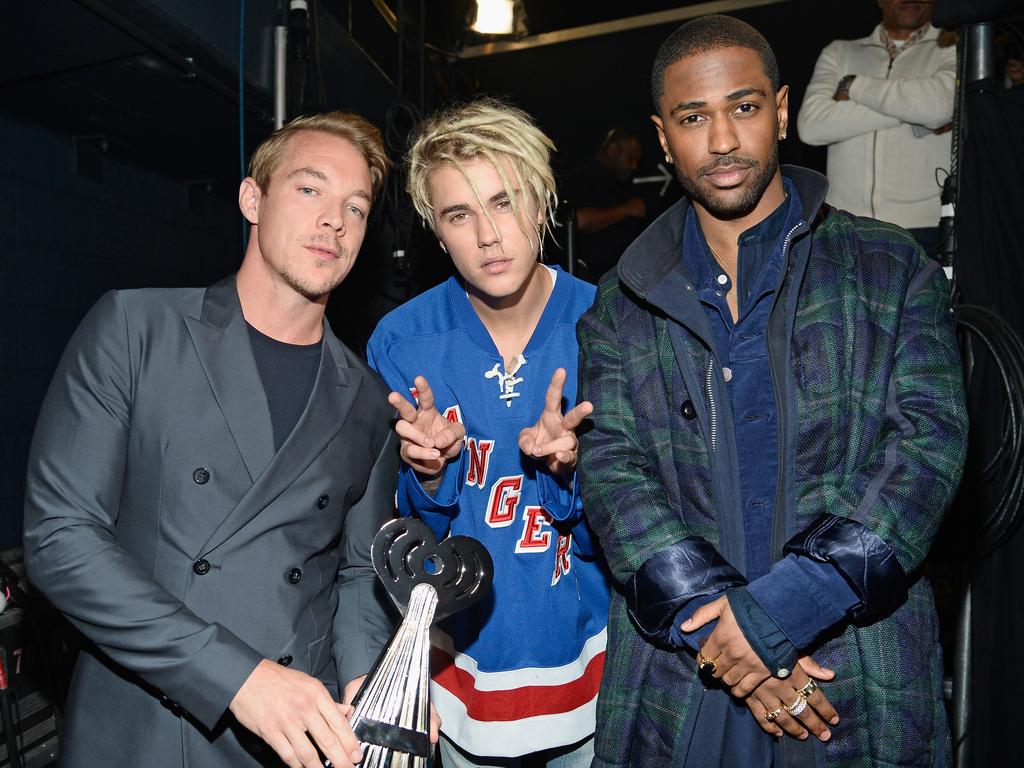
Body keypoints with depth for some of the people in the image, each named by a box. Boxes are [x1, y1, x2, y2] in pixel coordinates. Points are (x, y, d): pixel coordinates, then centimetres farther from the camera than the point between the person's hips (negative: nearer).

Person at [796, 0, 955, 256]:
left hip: (925, 228, -1)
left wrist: (853, 85, -1)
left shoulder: (956, 47, 10)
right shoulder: (839, 52, 17)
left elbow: (940, 103, -13)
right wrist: (908, 110, -6)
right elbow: (811, 125, -2)